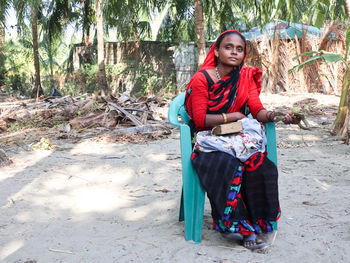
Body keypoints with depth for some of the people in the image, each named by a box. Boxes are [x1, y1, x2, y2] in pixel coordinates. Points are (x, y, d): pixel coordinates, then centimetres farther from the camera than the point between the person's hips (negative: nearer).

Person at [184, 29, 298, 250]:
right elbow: (200, 120, -10)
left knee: (260, 163, -29)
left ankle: (257, 220, -14)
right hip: (209, 139, -3)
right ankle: (240, 225, -22)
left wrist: (271, 115, -26)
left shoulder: (247, 77, 8)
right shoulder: (202, 78, -5)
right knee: (226, 164, -35)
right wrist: (230, 117, -15)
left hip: (239, 136, 3)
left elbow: (258, 111, -4)